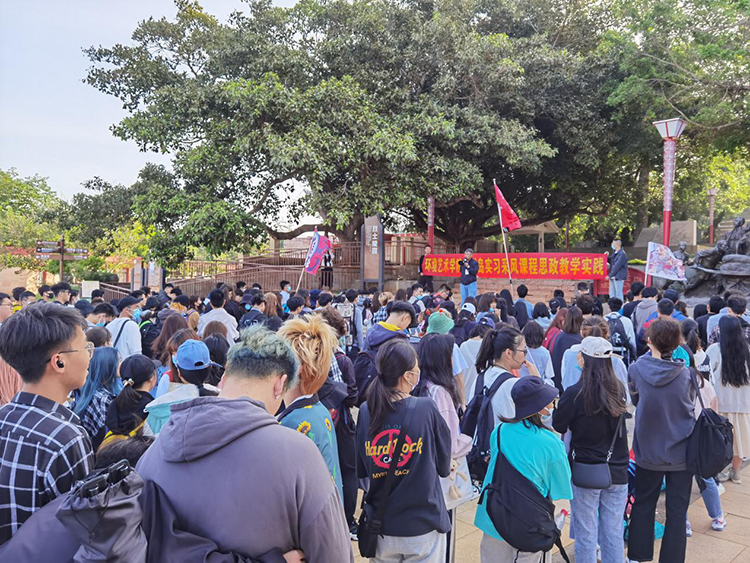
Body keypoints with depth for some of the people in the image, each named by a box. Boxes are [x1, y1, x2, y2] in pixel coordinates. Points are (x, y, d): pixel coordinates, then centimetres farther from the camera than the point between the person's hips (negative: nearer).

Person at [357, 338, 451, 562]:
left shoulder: (366, 411, -10)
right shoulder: (427, 408, -17)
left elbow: (361, 471, 1)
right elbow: (444, 467, -4)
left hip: (381, 526, 3)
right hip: (424, 526, -2)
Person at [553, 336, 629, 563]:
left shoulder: (575, 393, -18)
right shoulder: (619, 390, -4)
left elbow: (558, 427, -6)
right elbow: (619, 425, 10)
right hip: (617, 472, 4)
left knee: (586, 534, 9)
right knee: (614, 533, 15)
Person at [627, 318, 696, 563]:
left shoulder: (636, 370, -13)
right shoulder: (685, 374, -12)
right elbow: (691, 404, 4)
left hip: (648, 451, 1)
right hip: (681, 451, 0)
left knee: (643, 505, 16)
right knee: (677, 511, 11)